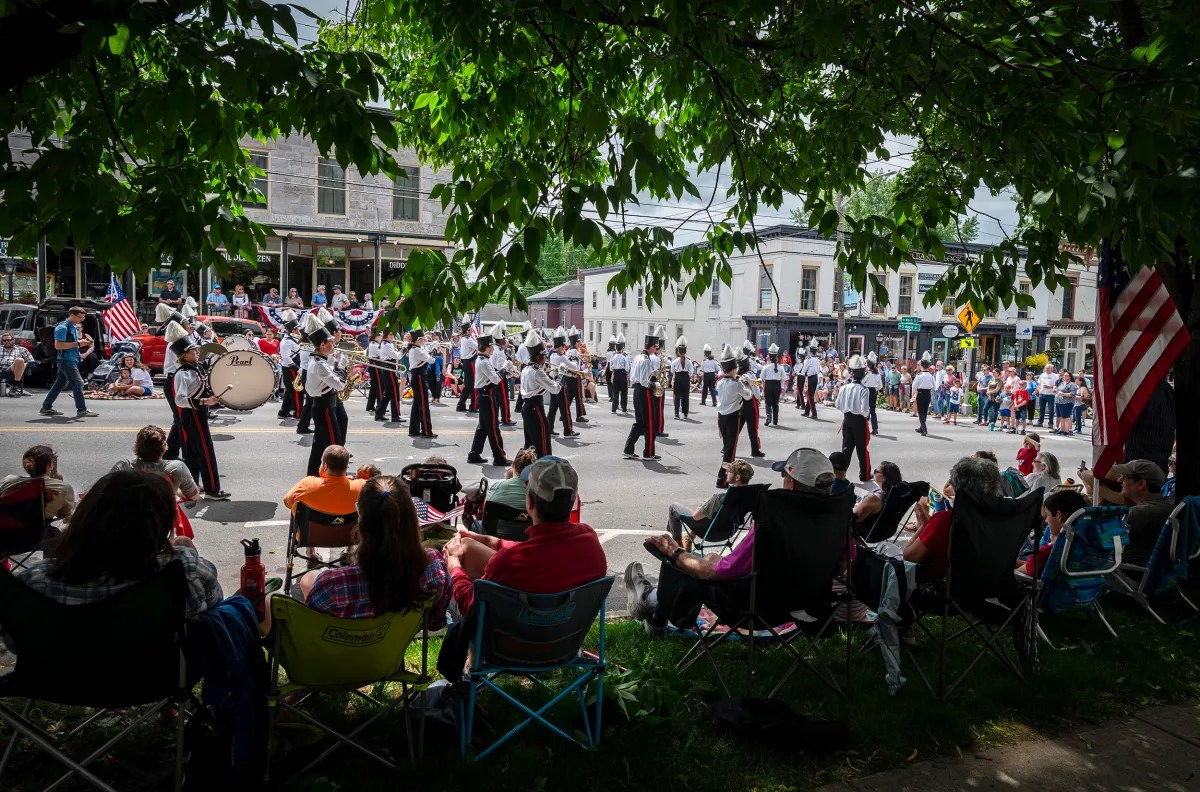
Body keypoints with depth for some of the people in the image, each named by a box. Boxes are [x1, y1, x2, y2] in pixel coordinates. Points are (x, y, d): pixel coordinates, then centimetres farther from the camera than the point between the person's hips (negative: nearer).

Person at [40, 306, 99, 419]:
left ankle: (46, 407, 20)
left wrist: (82, 342, 10)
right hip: (66, 360, -10)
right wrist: (78, 343, -21)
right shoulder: (63, 327, -14)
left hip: (72, 360, 10)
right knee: (78, 383, -11)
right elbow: (58, 345, -21)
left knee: (60, 384, 13)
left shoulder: (74, 327, 16)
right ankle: (82, 410, -9)